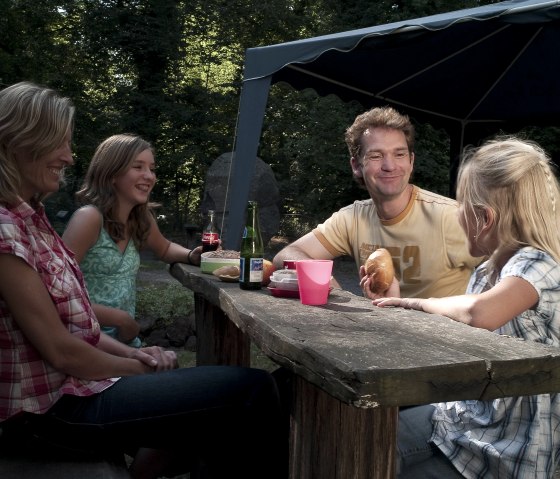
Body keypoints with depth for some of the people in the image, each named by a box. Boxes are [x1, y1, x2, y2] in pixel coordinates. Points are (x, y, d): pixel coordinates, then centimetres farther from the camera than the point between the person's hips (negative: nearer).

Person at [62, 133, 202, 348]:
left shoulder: (142, 218, 4)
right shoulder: (89, 218, -17)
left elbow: (164, 249, 25)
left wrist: (191, 255, 4)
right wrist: (120, 319, -17)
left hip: (125, 339, 7)